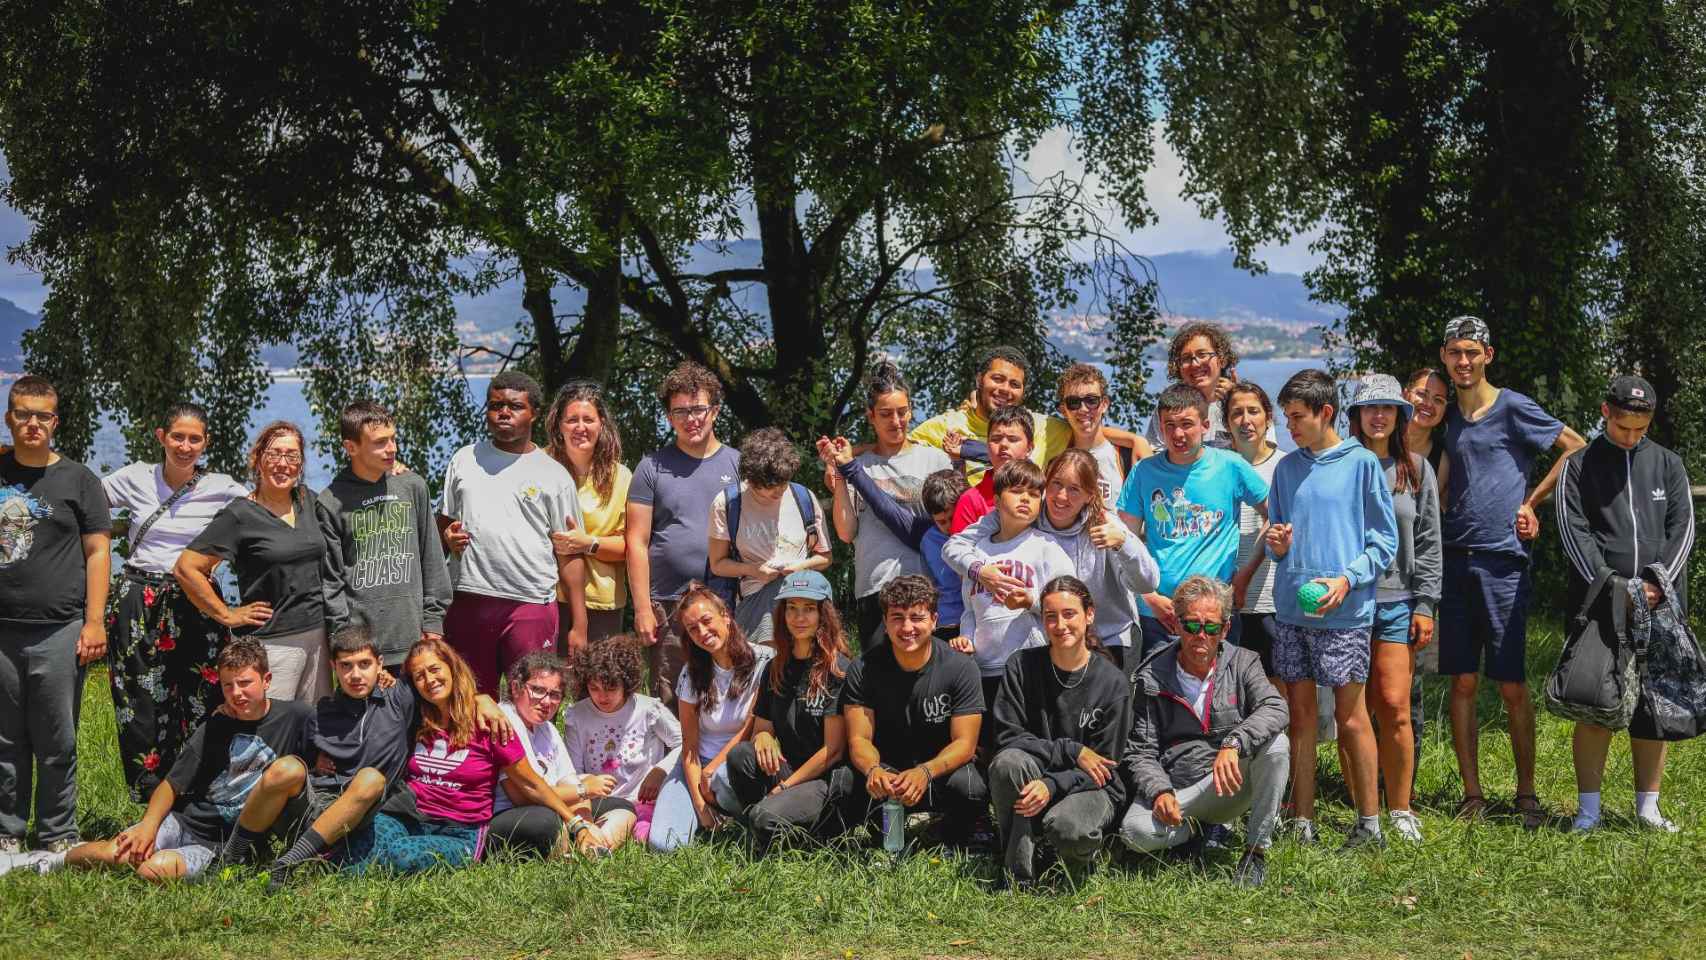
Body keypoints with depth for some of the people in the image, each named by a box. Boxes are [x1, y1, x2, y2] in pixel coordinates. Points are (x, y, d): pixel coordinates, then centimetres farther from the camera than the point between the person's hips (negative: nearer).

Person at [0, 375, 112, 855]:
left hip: (58, 631, -2)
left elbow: (98, 552, 2)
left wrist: (94, 622, -6)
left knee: (56, 743, 1)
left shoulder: (77, 479, 6)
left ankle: (58, 838, 10)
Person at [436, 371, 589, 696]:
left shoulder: (554, 475, 6)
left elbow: (569, 553, 4)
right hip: (468, 602, 3)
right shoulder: (464, 460, 14)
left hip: (531, 606, -3)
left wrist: (579, 625, -3)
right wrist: (449, 538, -4)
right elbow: (444, 522, 23)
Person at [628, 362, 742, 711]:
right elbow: (637, 542, 2)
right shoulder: (654, 467, 5)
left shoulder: (737, 465, 8)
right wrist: (642, 608, -4)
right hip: (667, 607, -1)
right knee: (669, 708, 2)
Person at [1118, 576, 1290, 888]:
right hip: (1174, 789, -1)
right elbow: (1140, 752, -1)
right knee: (1136, 831, -32)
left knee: (1276, 744, -28)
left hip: (1228, 785, 1)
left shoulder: (1242, 663, 1)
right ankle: (1194, 832, 4)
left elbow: (1275, 709, -19)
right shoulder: (1152, 678, 0)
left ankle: (1256, 849, -14)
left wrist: (1233, 743, -37)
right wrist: (1159, 792, -22)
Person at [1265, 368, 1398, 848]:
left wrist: (1347, 578, -15)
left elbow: (1385, 541, -2)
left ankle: (1369, 822, 6)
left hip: (1345, 611, -5)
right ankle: (1303, 822, 12)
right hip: (1291, 610, 5)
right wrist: (1276, 545, -2)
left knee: (1350, 716, -2)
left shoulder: (1362, 463, -2)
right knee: (1300, 714, 7)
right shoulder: (1286, 468, 12)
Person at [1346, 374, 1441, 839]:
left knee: (1394, 708, -5)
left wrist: (1425, 604, 2)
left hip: (1397, 601, 1)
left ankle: (1400, 810, 5)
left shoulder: (1416, 469, 10)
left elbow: (1428, 542, 8)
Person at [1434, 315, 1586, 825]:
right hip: (1455, 558, 5)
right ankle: (1472, 793, 10)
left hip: (1503, 560, -5)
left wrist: (1531, 503, -3)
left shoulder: (1513, 408, -2)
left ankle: (1526, 792, 8)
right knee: (1462, 682, 4)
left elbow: (1577, 448, -3)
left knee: (1512, 684, -3)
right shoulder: (1450, 416, 15)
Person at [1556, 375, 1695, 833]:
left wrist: (1658, 581, -9)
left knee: (1654, 708, 4)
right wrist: (1610, 586, -15)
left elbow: (1683, 528, 6)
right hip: (1598, 604, -2)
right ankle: (1588, 809, 3)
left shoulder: (1668, 465, 13)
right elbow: (1574, 532, -3)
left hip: (1659, 603, 2)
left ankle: (1647, 806, 14)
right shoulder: (1580, 466, 6)